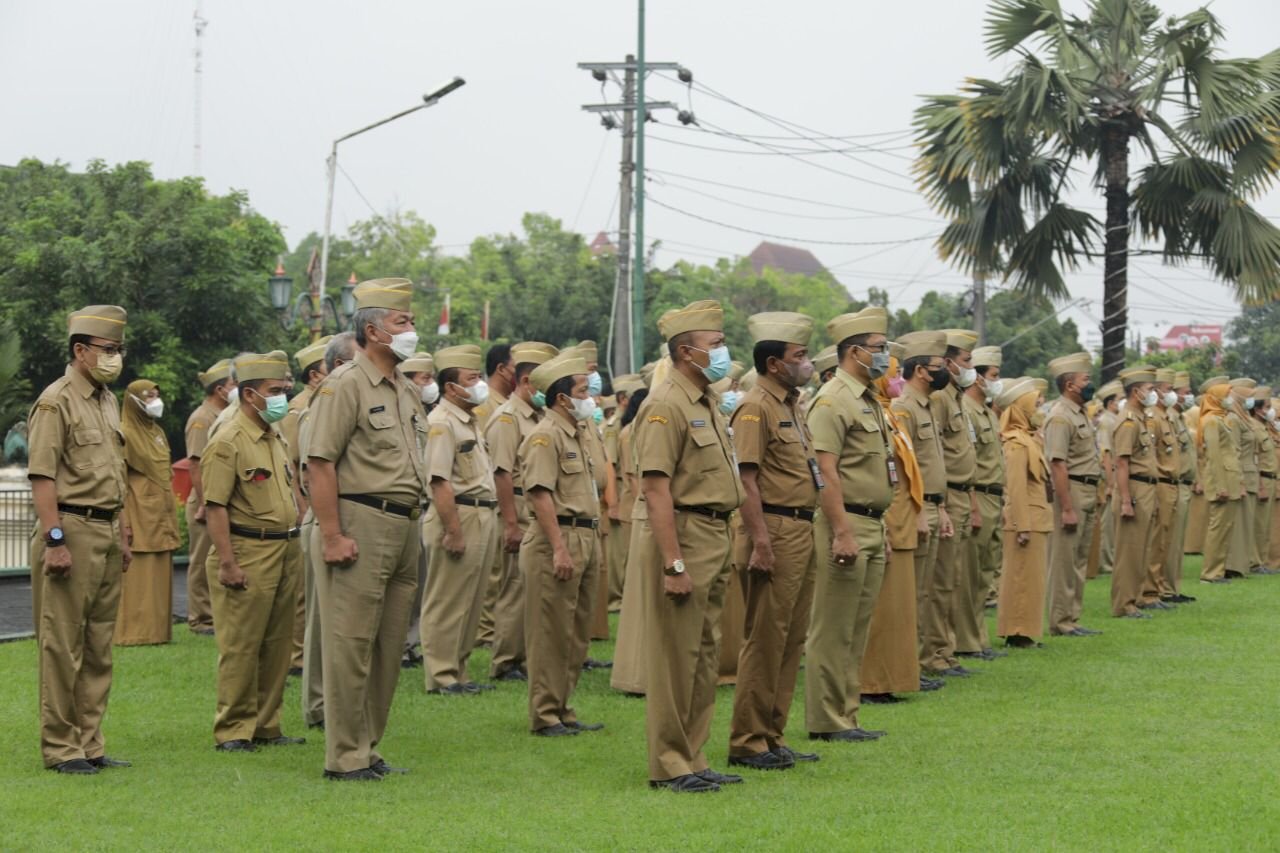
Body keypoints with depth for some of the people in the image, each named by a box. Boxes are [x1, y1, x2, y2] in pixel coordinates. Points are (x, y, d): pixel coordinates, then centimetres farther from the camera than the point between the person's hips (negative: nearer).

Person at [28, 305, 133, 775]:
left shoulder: (108, 402, 17)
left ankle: (89, 744, 16)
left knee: (99, 647, 10)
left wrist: (123, 535, 19)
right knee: (62, 646, -4)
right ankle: (60, 748, 0)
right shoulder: (55, 402, -9)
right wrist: (54, 540, -21)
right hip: (71, 529, -9)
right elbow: (42, 477, -15)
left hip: (107, 532, 9)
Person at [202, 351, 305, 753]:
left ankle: (266, 726, 18)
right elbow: (215, 506, -15)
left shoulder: (277, 439, 17)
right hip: (249, 553, -8)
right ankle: (232, 731, 2)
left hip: (285, 552, 8)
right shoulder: (228, 442, -11)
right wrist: (227, 564, -20)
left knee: (277, 646, 10)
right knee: (240, 647, -4)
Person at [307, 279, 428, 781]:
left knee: (388, 649, 11)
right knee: (351, 646, -5)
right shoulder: (345, 385, -8)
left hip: (404, 528, 9)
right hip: (361, 526, -9)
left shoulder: (408, 392, 17)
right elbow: (319, 464, -14)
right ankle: (346, 758, 0)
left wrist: (414, 524, 17)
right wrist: (332, 535, -19)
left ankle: (369, 749, 19)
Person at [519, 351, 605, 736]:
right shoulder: (544, 436, -11)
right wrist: (559, 548, -24)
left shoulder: (576, 433, 19)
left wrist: (589, 543, 19)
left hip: (585, 539, 10)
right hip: (558, 538, -10)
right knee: (551, 633, -6)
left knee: (575, 633, 13)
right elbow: (540, 493, -19)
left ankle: (562, 709, 20)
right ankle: (545, 715, -1)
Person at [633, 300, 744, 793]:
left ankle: (692, 759, 20)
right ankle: (670, 766, 1)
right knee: (675, 656, -5)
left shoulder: (707, 403, 16)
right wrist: (673, 564, -24)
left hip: (713, 537, 10)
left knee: (703, 655, 13)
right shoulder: (666, 405, -14)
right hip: (680, 535, -10)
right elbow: (656, 489, -20)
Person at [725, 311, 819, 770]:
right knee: (764, 642, -6)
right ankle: (748, 743, -1)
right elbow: (746, 479, -18)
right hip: (775, 531, -10)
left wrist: (806, 534, 19)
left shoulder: (791, 405, 18)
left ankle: (773, 736, 18)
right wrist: (760, 541, -24)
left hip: (802, 533, 10)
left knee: (790, 642, 12)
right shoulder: (756, 408, -12)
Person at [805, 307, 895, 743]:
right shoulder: (833, 400, -12)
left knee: (857, 630, 12)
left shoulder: (870, 401, 17)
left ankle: (847, 716, 17)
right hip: (847, 523, -10)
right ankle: (827, 720, 0)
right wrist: (842, 532, -23)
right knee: (833, 630, -4)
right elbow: (825, 471, -19)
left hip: (873, 526, 10)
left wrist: (877, 528, 18)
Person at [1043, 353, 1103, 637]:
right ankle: (1061, 622, 0)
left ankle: (1072, 619, 18)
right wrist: (1067, 509, -23)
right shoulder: (1060, 417, -15)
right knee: (1064, 562, -4)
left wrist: (1093, 501, 18)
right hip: (1070, 492, -10)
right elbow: (1058, 465, -20)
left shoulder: (1080, 414, 16)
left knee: (1079, 561, 12)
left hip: (1087, 494, 10)